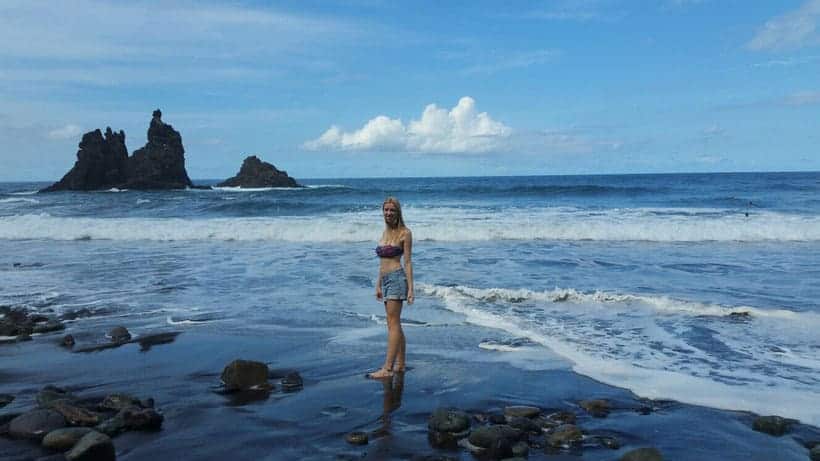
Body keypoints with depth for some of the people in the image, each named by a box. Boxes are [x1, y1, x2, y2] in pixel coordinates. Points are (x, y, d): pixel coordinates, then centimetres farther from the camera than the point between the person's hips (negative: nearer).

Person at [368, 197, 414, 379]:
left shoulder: (405, 233, -5)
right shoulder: (385, 232, 16)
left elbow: (408, 262, -8)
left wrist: (410, 289, -11)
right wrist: (378, 285, 18)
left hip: (397, 278, -8)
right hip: (385, 280, 8)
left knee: (393, 324, -10)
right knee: (395, 324, 11)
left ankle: (387, 369, -12)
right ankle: (401, 364, 18)